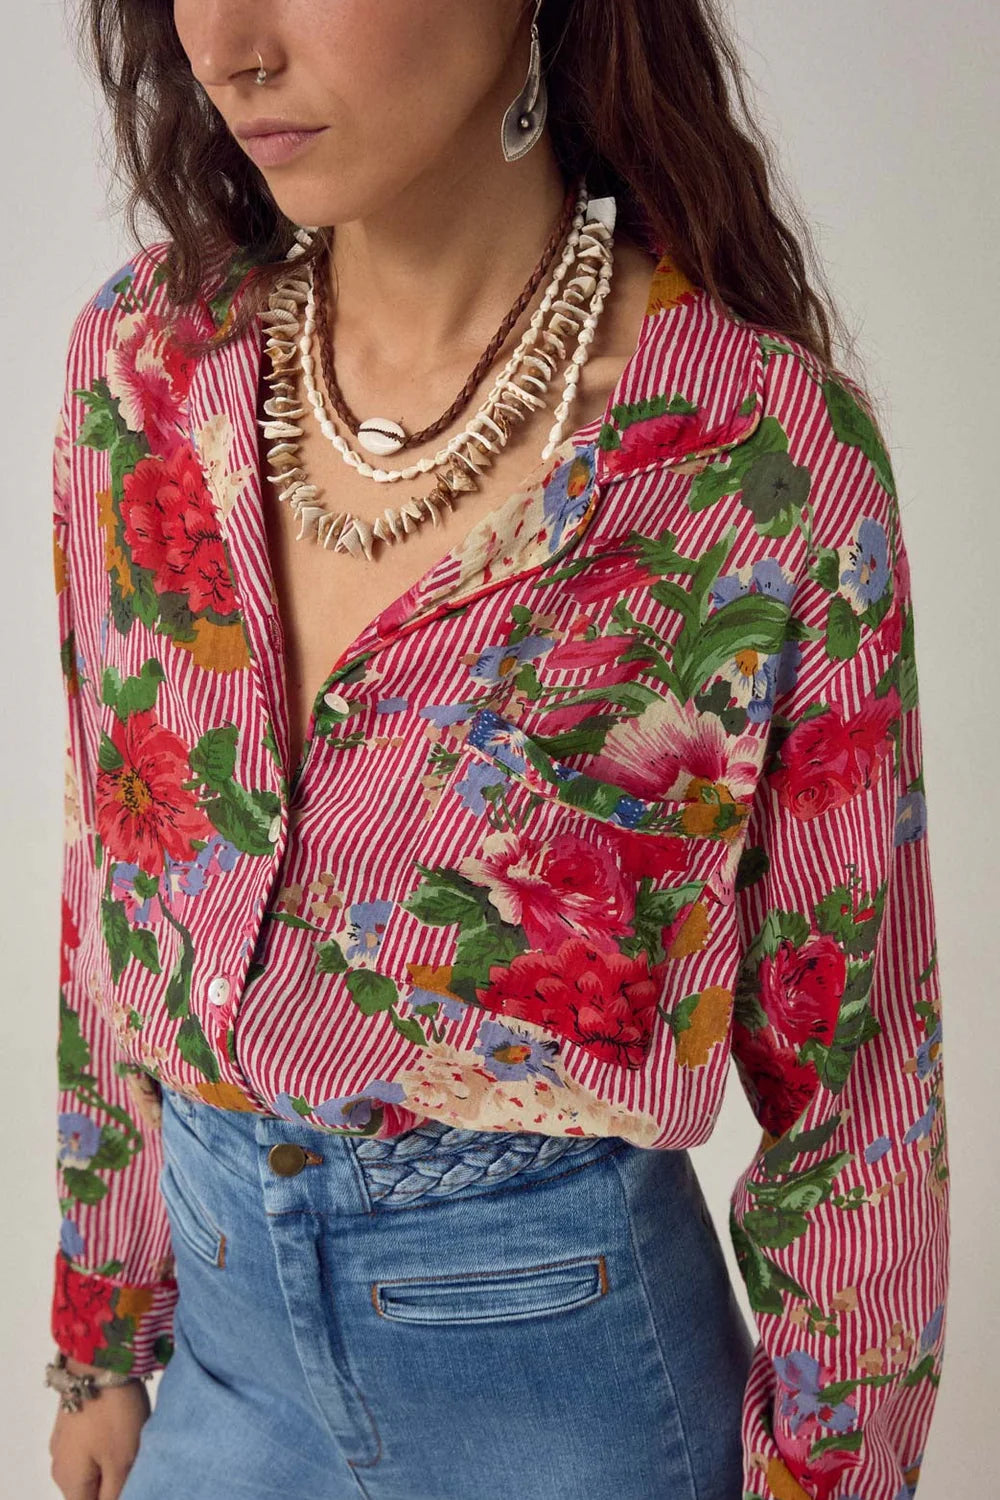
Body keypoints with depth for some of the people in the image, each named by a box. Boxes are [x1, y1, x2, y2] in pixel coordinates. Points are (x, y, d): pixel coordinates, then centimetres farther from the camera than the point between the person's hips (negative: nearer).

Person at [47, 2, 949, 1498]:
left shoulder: (766, 454, -20)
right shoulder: (144, 355, -7)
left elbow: (850, 1066, -11)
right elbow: (114, 883, 3)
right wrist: (99, 1338, 9)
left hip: (558, 1343, -3)